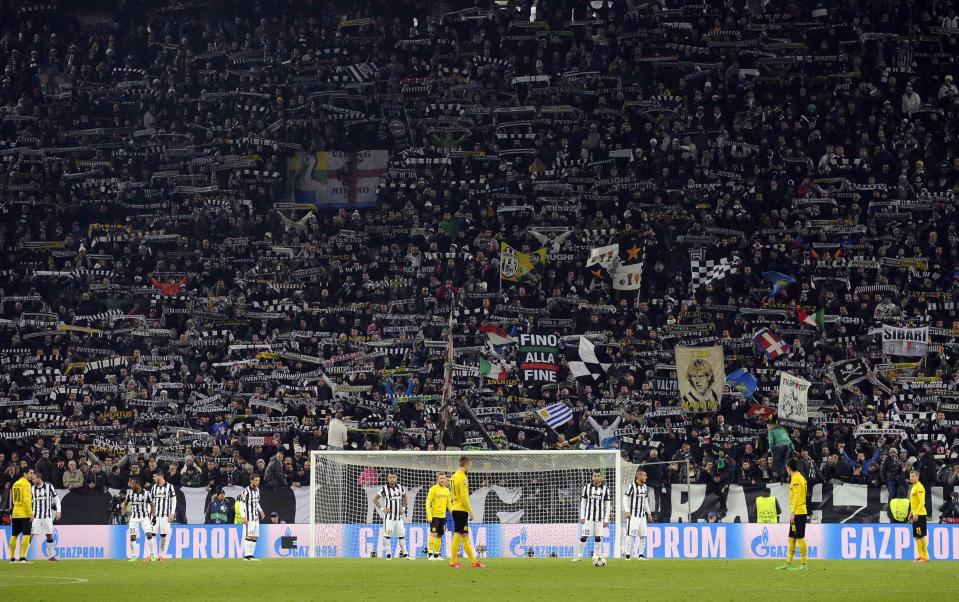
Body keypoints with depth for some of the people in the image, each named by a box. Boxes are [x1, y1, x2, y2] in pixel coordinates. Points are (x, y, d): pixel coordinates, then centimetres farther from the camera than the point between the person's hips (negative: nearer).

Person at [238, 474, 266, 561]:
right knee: (248, 536, -11)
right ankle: (246, 555, -12)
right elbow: (241, 505, -14)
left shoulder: (257, 490, 12)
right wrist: (243, 517, -19)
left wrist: (261, 511, 15)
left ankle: (251, 555, 10)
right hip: (248, 517, -8)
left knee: (254, 537, 7)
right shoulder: (246, 491, -13)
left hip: (256, 517, 8)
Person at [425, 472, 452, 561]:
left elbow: (449, 503, 18)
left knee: (440, 536, 8)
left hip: (443, 516, 6)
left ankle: (436, 555, 14)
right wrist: (429, 516, -16)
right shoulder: (433, 489, -7)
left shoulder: (446, 490, 11)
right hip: (434, 516, -6)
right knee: (433, 534, -12)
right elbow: (428, 503, -10)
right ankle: (430, 554, -10)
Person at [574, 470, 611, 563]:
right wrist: (582, 516, 0)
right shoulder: (587, 487, 3)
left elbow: (607, 504, 5)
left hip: (600, 518, 1)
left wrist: (606, 519, 0)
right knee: (584, 537, -5)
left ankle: (597, 555, 11)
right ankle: (578, 556, 1)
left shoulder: (605, 488, 3)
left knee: (598, 537, 1)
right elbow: (582, 502, 6)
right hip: (588, 517, -1)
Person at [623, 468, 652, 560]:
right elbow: (626, 499, -8)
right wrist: (627, 512, -15)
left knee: (643, 535, 4)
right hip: (633, 515, -7)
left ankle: (641, 554, 10)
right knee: (630, 534, -8)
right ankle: (627, 554, -5)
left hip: (642, 515, 7)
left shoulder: (645, 487, 12)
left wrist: (648, 513, 19)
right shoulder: (632, 486, -9)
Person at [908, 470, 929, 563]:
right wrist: (911, 513, 23)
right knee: (917, 536, 10)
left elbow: (922, 502, -20)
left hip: (920, 515, -9)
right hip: (915, 514, 9)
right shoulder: (913, 487, 16)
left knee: (920, 536, -8)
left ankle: (924, 557, -5)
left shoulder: (919, 487, -13)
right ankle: (920, 556, 14)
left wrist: (916, 513, -24)